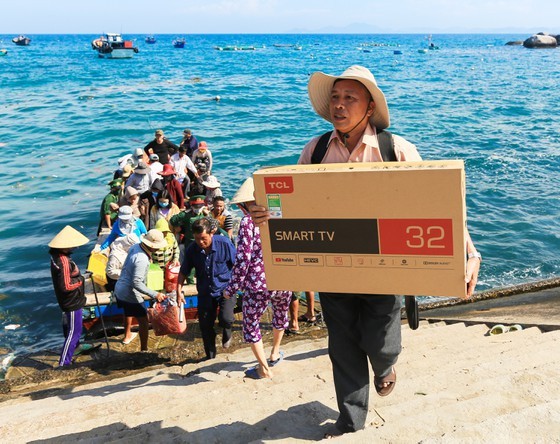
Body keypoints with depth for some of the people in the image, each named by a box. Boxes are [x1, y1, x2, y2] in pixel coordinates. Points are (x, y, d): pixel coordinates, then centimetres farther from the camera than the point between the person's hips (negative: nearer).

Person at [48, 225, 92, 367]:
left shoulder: (57, 255, -1)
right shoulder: (64, 261, -31)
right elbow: (66, 286, -30)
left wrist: (78, 275, 1)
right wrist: (80, 280, -16)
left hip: (68, 300, 10)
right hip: (72, 301, -10)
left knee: (69, 326, 28)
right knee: (74, 330, -2)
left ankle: (74, 346, 50)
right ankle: (64, 362, 3)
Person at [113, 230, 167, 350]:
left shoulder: (135, 246, -5)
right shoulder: (142, 259, -31)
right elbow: (136, 283, -31)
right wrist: (154, 295, -32)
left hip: (119, 289, 10)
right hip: (130, 294, -10)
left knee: (129, 312, 33)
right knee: (143, 321, 0)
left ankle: (127, 336, 54)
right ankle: (144, 350, 6)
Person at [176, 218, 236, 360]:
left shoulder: (224, 243, -18)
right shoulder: (192, 249, -10)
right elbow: (183, 272, 2)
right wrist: (179, 291, -5)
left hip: (225, 288, -3)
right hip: (205, 292, 3)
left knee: (225, 319, -24)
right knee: (205, 327, 8)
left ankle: (227, 332, 14)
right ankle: (210, 357, 30)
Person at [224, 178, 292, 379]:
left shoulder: (248, 221, -9)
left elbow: (243, 258, -13)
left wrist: (231, 288, -6)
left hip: (258, 284, -5)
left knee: (250, 324, 15)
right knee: (281, 314, 32)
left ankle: (264, 369, 19)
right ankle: (274, 354, 48)